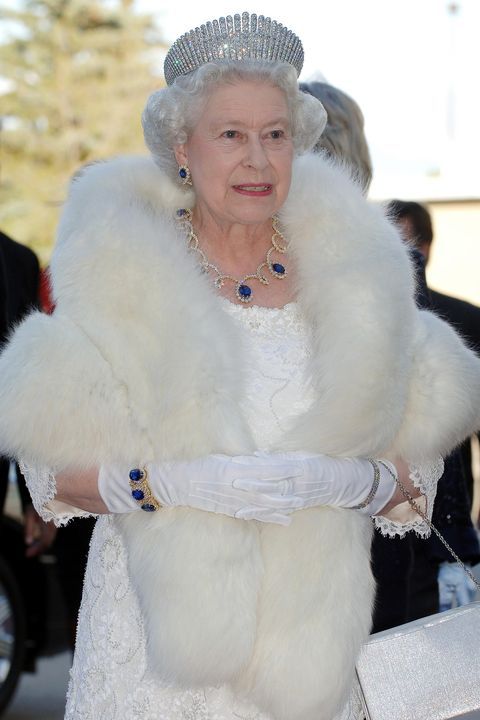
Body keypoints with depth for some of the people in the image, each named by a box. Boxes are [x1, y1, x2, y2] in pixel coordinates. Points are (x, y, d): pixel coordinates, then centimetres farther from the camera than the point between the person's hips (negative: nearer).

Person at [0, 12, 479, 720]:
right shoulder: (123, 273, -4)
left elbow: (418, 469, 3)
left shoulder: (348, 278, 2)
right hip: (153, 626, -2)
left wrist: (347, 479, -17)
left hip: (306, 628, 2)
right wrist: (176, 482, -22)